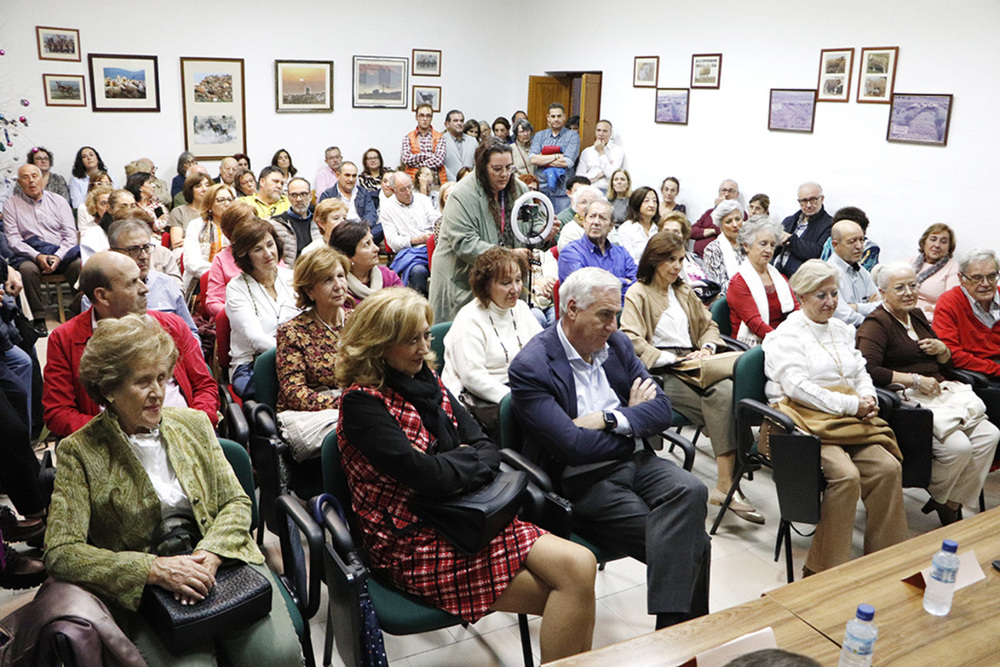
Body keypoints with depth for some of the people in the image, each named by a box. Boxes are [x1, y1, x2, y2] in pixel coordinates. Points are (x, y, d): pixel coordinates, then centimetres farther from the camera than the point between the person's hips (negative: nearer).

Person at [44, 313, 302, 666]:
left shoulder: (194, 424, 7)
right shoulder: (80, 452, -5)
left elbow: (237, 502, 7)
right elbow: (61, 553, -11)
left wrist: (209, 555, -13)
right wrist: (156, 569, -21)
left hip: (220, 560, 3)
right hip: (146, 588, -2)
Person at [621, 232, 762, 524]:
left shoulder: (684, 292, 28)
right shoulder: (638, 294, 4)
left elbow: (708, 325, 29)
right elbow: (631, 341, -10)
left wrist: (706, 349, 7)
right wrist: (672, 358, -14)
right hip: (661, 374, -6)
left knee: (729, 390, -27)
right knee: (722, 397, -29)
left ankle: (726, 485, -26)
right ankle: (727, 485, -26)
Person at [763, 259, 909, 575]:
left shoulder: (842, 329, 23)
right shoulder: (787, 334, -2)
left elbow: (861, 373, 24)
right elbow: (797, 387, -13)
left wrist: (867, 401, 0)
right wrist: (851, 405, -13)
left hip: (849, 419, 7)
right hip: (808, 421, -7)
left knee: (888, 467, -18)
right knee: (846, 474, -29)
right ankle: (822, 570, -18)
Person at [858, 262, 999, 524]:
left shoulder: (916, 314, 18)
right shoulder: (876, 324, -8)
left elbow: (944, 363, 29)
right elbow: (868, 370, -23)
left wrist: (942, 350, 5)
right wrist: (915, 380, -18)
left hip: (940, 393, 9)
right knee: (958, 446, -25)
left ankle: (952, 502, 1)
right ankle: (937, 497, 6)